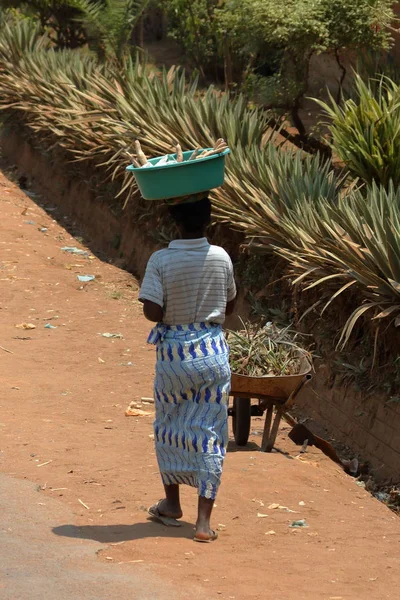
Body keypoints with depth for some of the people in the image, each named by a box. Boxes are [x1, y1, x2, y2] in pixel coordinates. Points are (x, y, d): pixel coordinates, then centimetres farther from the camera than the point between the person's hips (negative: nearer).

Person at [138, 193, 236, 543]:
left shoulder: (161, 261, -14)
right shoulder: (221, 258, -4)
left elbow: (152, 312, -17)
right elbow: (229, 307, 8)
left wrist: (173, 314, 3)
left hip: (173, 353, -1)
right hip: (212, 353, 1)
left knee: (169, 426, 20)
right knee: (209, 434, 3)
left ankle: (172, 503, 32)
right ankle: (204, 520, -1)